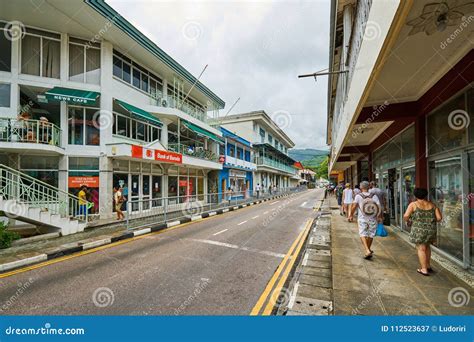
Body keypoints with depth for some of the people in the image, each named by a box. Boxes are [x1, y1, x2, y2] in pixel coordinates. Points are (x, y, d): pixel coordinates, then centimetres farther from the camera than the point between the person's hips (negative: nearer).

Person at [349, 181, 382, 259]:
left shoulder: (358, 196, -7)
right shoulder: (374, 196, -1)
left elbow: (354, 206, -12)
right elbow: (379, 207, -6)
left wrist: (351, 215, 0)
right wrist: (379, 217, 8)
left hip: (362, 218, -3)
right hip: (372, 219, 3)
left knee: (363, 234, 2)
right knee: (370, 235, 17)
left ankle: (367, 251, -15)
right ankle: (368, 250, 33)